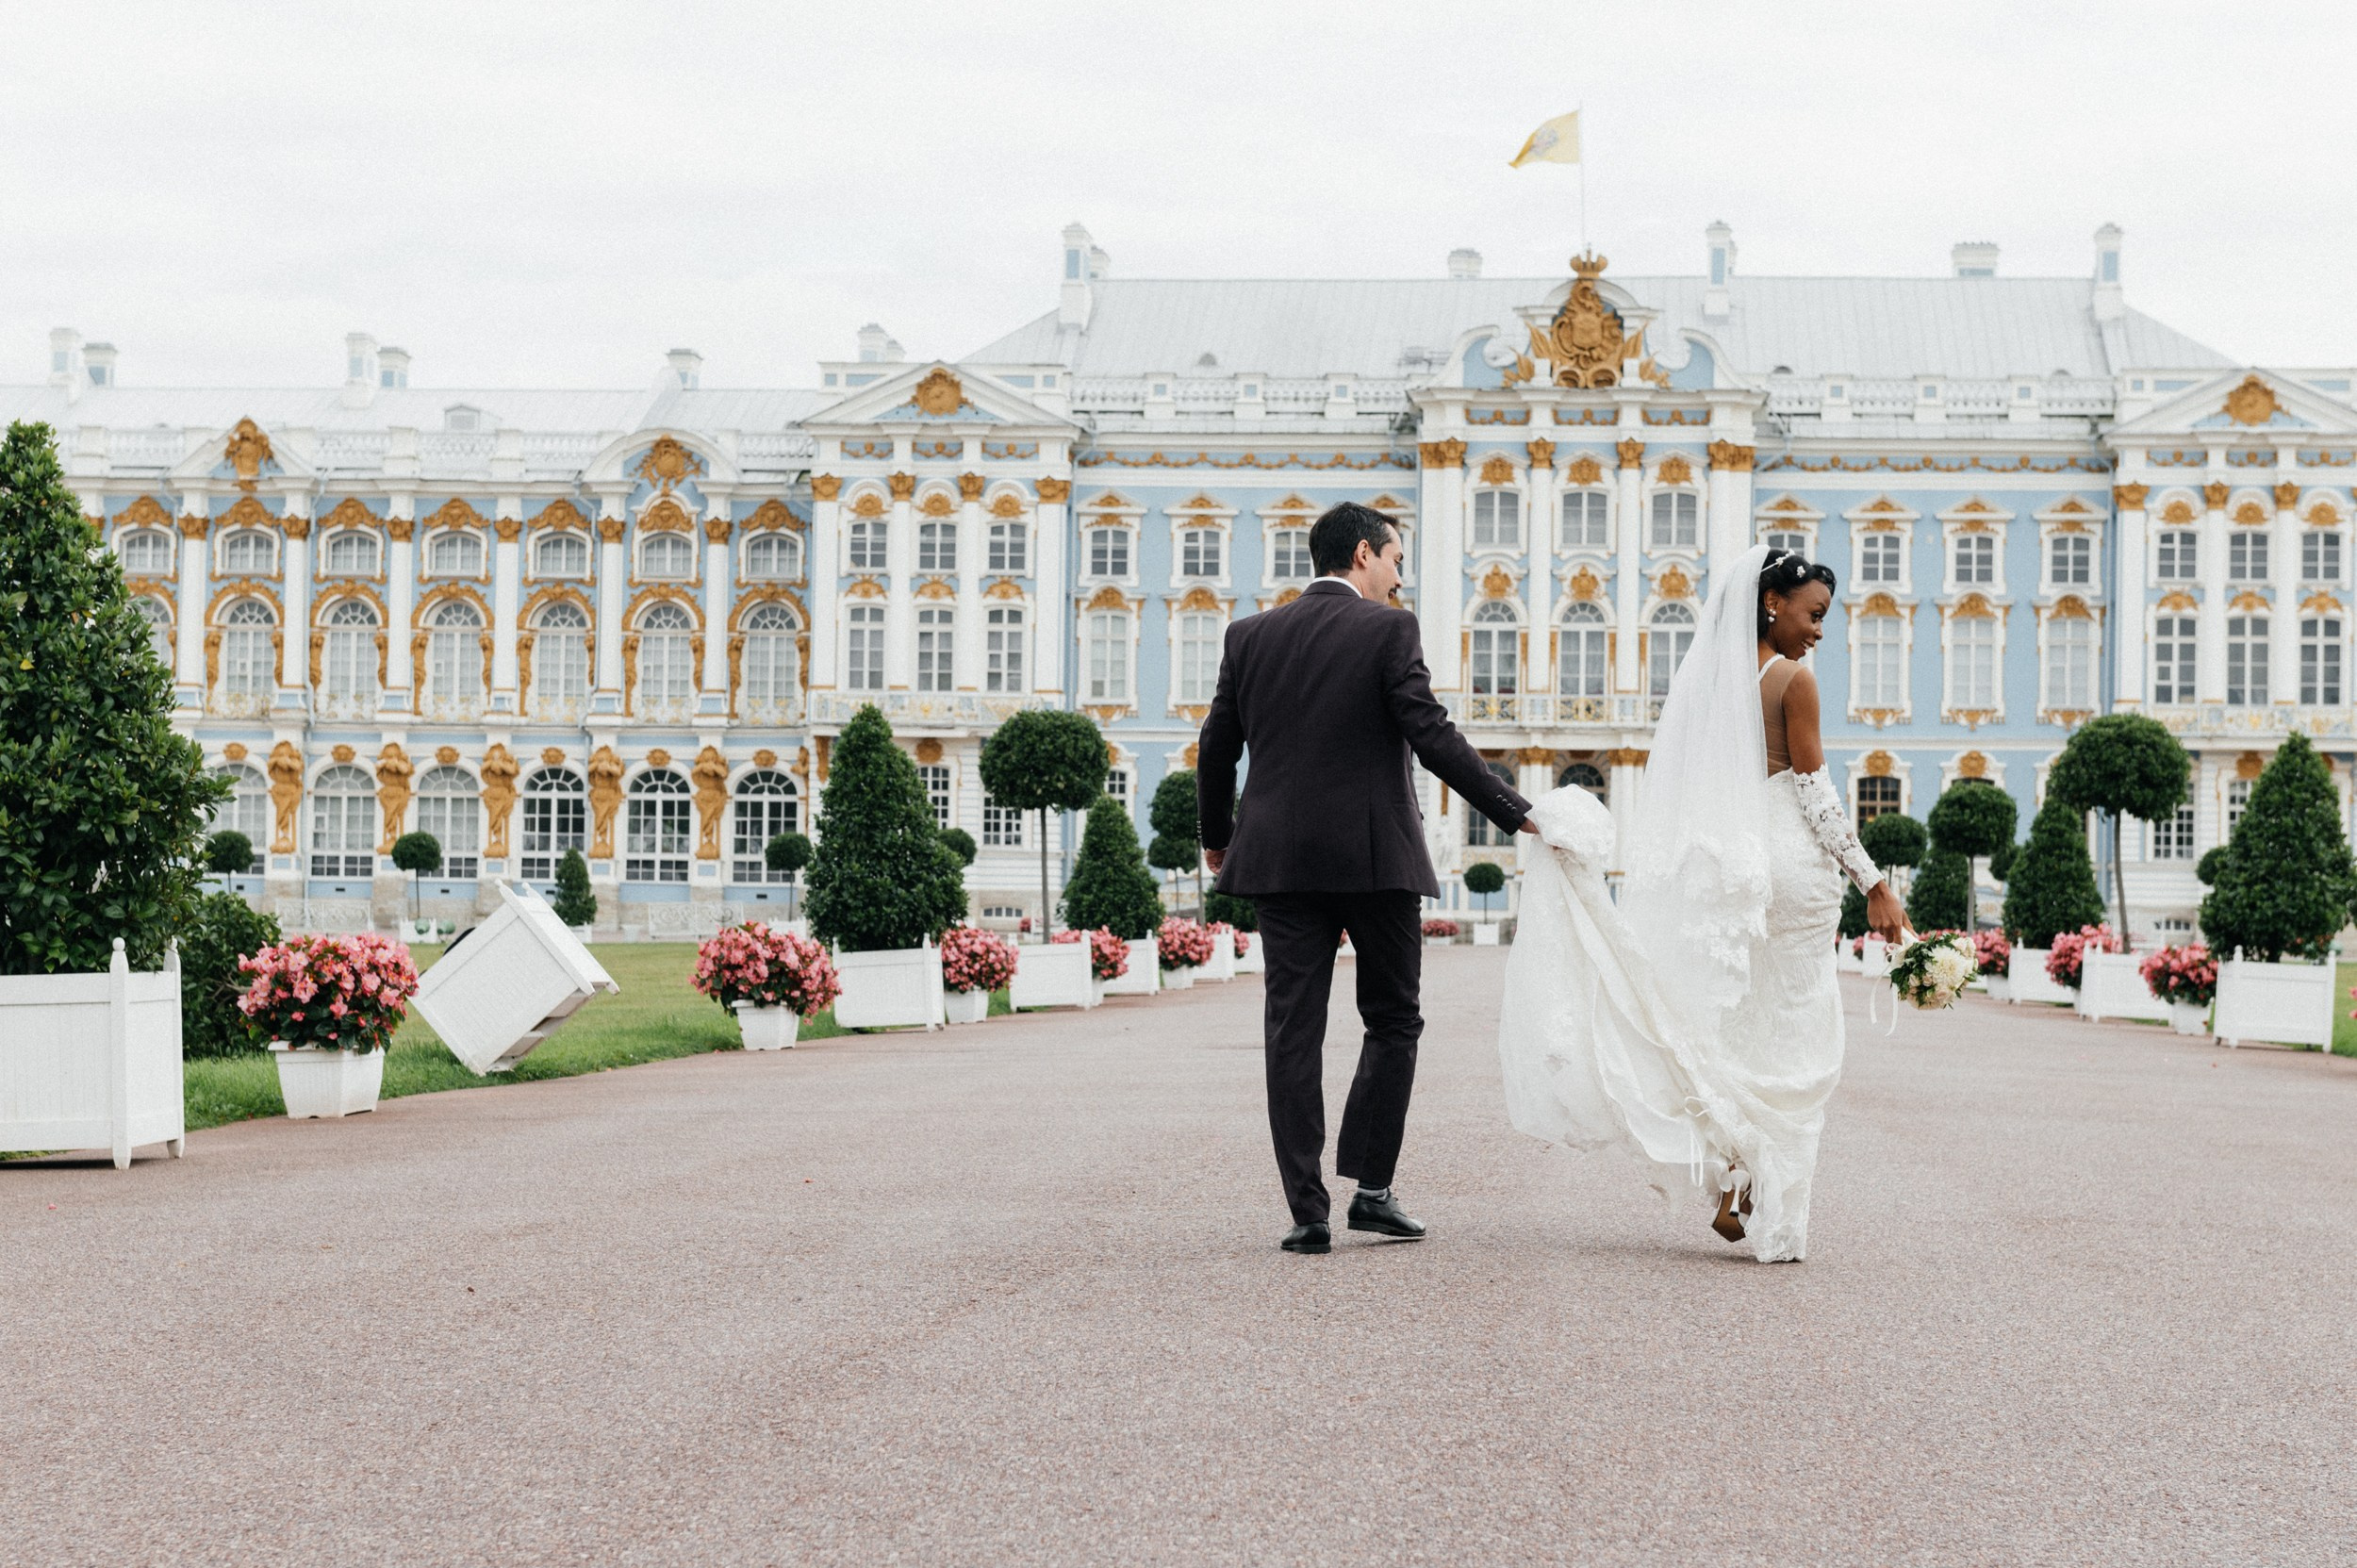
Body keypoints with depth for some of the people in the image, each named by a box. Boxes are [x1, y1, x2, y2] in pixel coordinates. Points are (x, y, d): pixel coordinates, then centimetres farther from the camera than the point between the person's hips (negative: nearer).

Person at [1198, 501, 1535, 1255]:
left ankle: (1307, 1210, -1)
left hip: (1281, 860, 3)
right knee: (1392, 1021, 11)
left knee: (1293, 1032, 3)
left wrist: (1216, 838, 27)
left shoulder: (1250, 636, 8)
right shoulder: (1387, 629, -4)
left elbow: (1216, 749, 11)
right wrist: (1516, 814, -7)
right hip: (1377, 855, -3)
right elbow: (1433, 738, -12)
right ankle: (1371, 1187, 5)